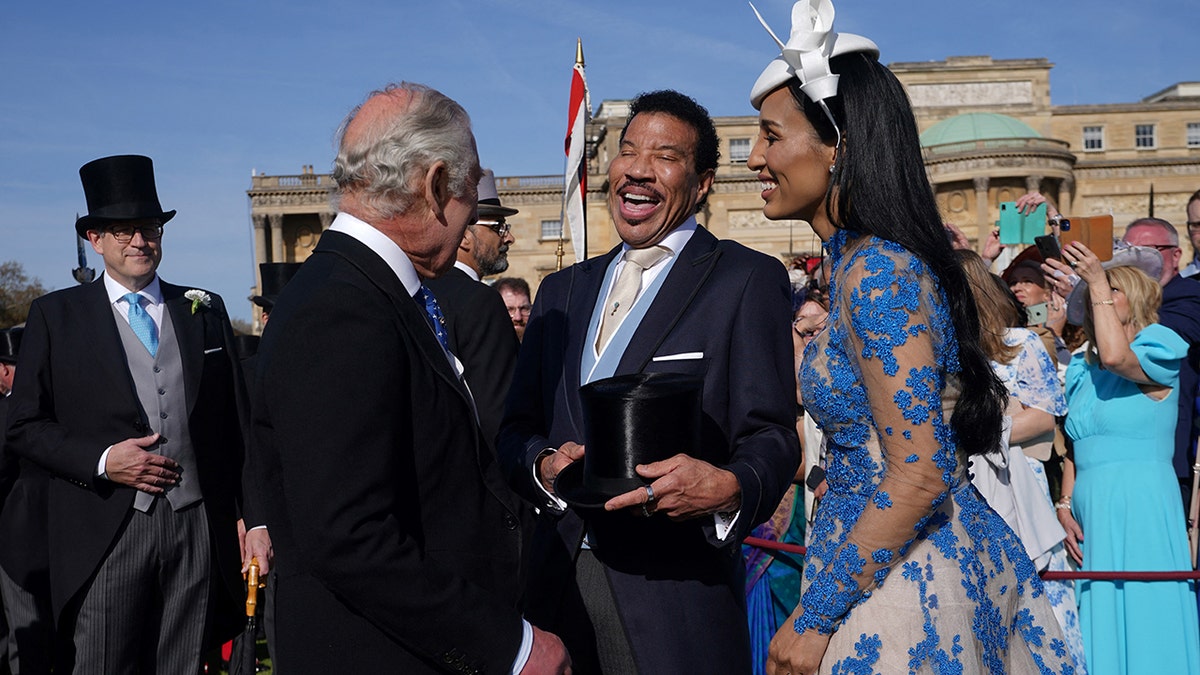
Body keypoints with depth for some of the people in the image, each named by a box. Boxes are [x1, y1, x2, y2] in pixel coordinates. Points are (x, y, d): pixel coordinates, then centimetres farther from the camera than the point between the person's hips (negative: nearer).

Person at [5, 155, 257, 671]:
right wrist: (101, 460, -12)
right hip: (104, 532, -1)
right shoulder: (55, 315, 6)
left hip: (200, 527, 2)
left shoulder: (206, 311, 11)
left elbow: (236, 421, 9)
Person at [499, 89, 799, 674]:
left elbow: (770, 436, -7)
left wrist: (729, 488, -28)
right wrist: (544, 465, -11)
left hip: (674, 595, -4)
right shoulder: (561, 290, 14)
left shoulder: (749, 280, -2)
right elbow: (516, 426, 12)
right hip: (559, 579, 5)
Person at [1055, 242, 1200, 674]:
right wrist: (1065, 505, 7)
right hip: (1090, 512, 6)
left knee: (1141, 625, -3)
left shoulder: (1158, 352, -1)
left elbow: (1117, 358, -25)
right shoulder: (1081, 368, 17)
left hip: (1140, 508, -6)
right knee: (1102, 628, 8)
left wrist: (1098, 282, -17)